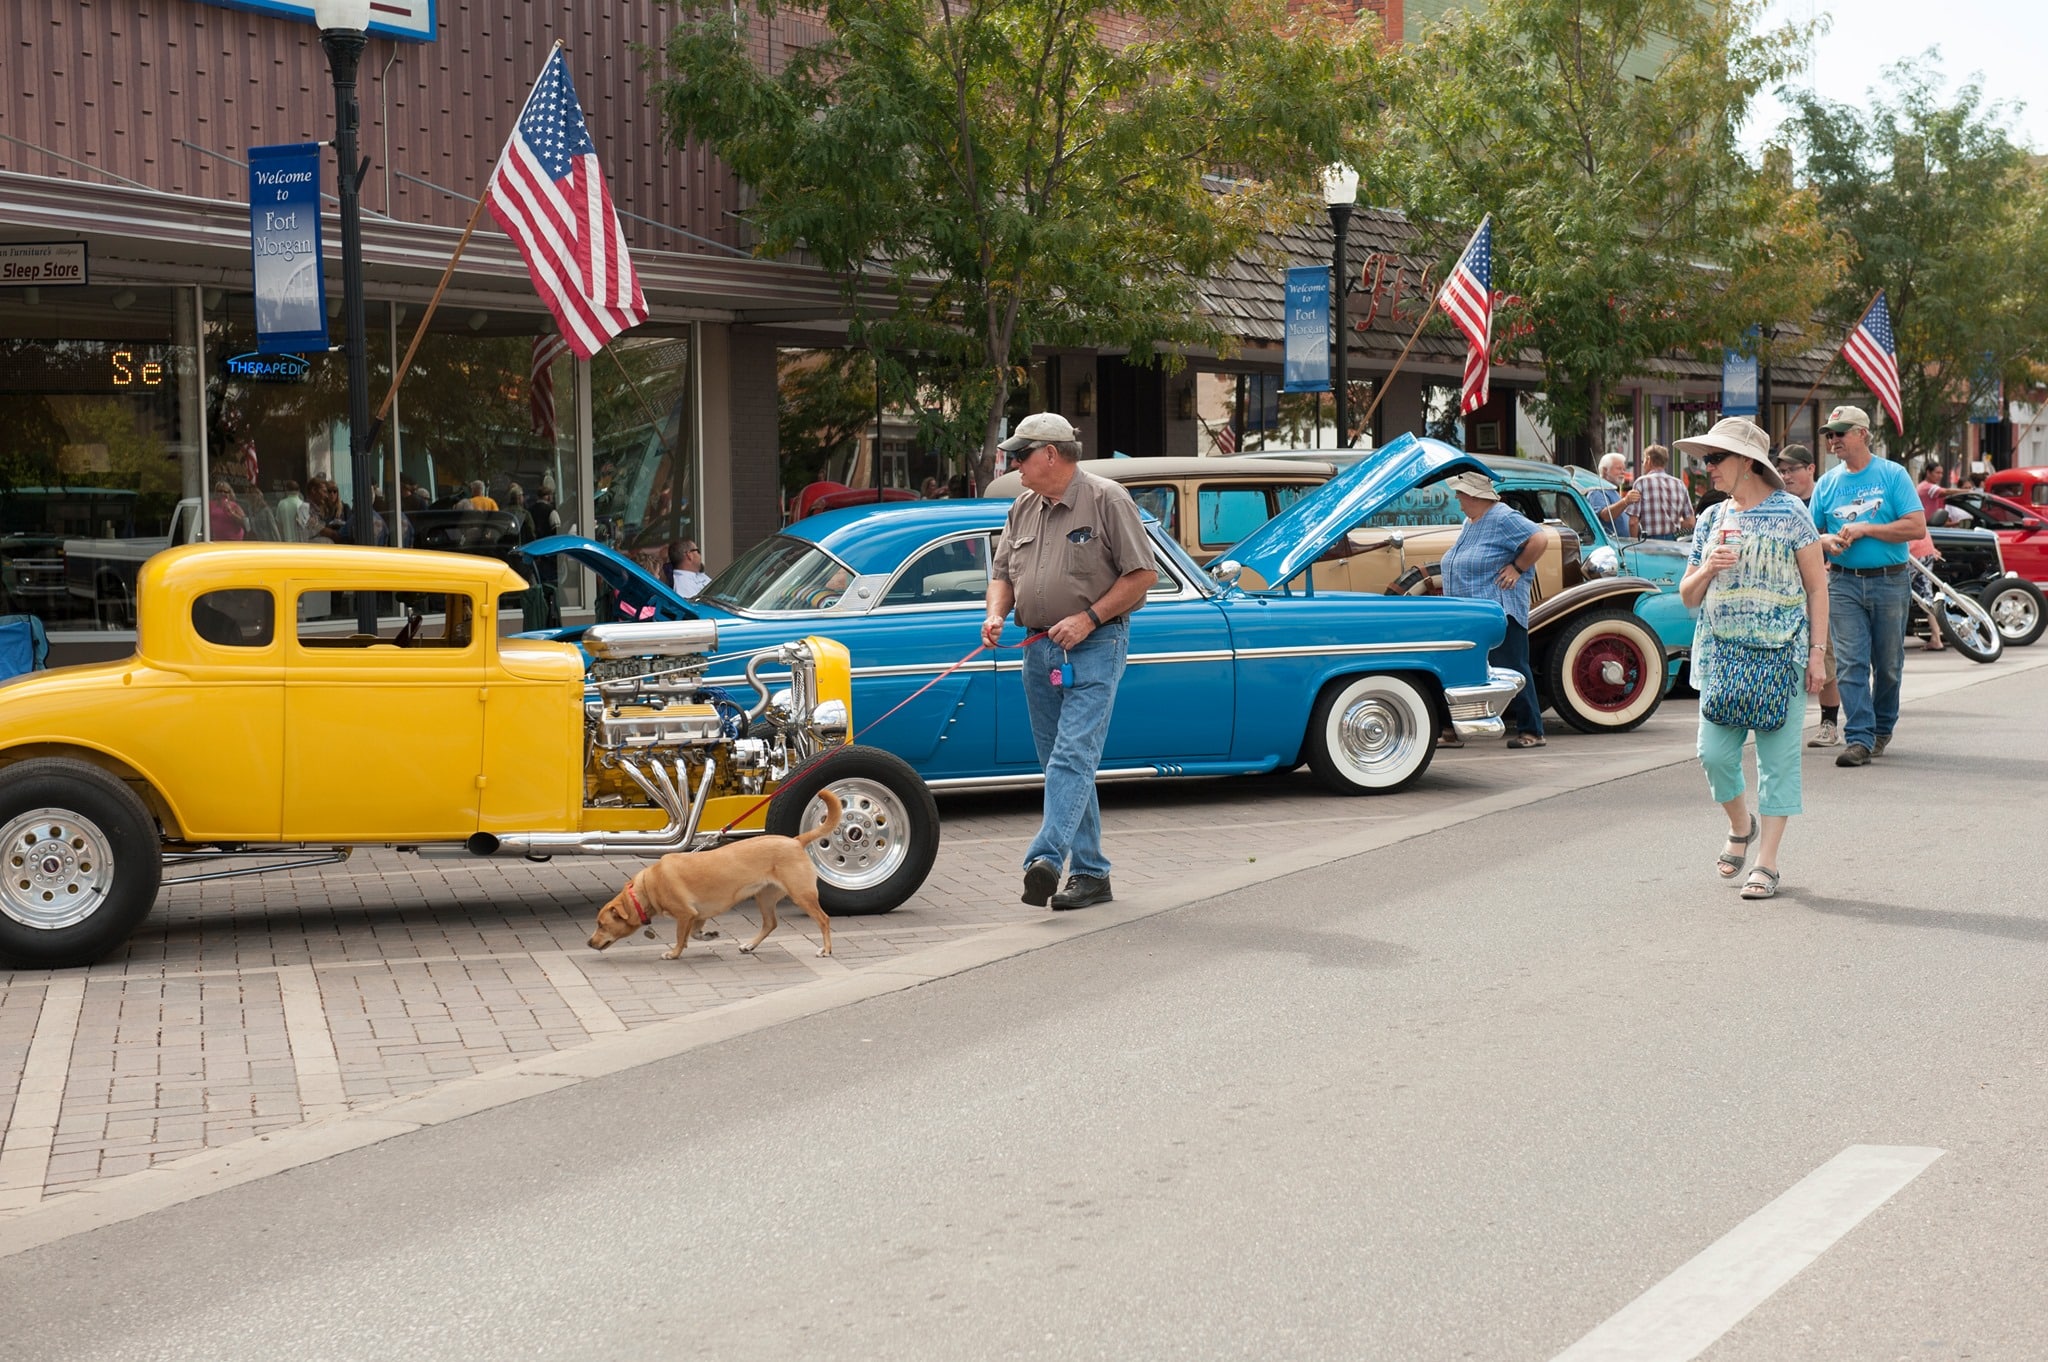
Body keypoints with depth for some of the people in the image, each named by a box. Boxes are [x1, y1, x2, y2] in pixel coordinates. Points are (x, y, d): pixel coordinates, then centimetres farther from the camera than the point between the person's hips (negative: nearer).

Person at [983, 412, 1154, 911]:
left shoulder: (1106, 500, -6)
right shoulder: (1023, 510, 14)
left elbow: (1143, 574, -9)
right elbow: (1002, 573, 18)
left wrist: (1088, 618, -15)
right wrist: (996, 614, -3)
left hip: (1095, 646, -8)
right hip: (1039, 648, 8)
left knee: (1074, 755, -17)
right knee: (1059, 762, 9)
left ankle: (1046, 858, -29)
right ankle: (1090, 874, 14)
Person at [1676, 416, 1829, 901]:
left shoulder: (1789, 512, -2)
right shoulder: (1711, 520, 11)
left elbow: (1816, 587, 0)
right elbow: (1687, 597, 15)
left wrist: (1817, 652, -6)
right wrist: (1706, 570, -7)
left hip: (1780, 655, -4)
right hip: (1721, 655, 4)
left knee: (1777, 758, -2)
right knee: (1714, 753, -2)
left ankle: (1767, 862, 4)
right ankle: (1741, 826, 26)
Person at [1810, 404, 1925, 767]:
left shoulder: (1893, 475, -1)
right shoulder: (1827, 482, 9)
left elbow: (1917, 527, -10)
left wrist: (1865, 529, -15)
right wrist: (1826, 540, -12)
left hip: (1889, 581, -2)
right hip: (1844, 583, 2)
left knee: (1888, 664, 9)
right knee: (1851, 663, -8)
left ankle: (1882, 728, 27)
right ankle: (1859, 738, -9)